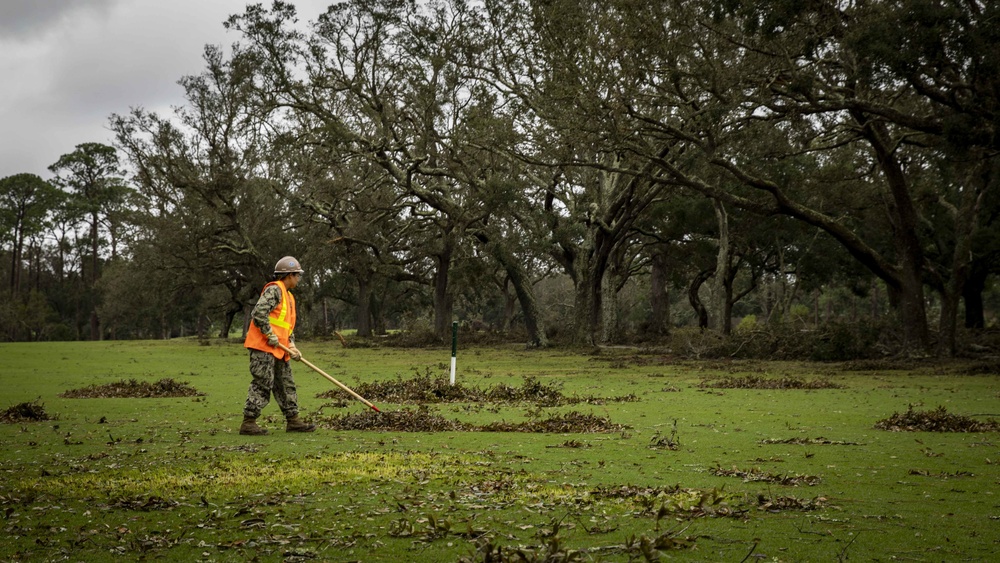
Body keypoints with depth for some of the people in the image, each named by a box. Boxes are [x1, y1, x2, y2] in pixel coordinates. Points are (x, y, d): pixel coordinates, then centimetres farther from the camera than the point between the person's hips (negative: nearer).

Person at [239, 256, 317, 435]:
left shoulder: (289, 297, 22)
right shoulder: (274, 290, -10)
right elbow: (259, 312, -22)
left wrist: (291, 345, 7)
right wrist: (270, 335, -18)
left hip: (279, 350, 10)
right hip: (263, 347, -10)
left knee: (286, 385, 13)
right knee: (262, 384, -10)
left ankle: (293, 420, 19)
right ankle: (248, 423, -6)